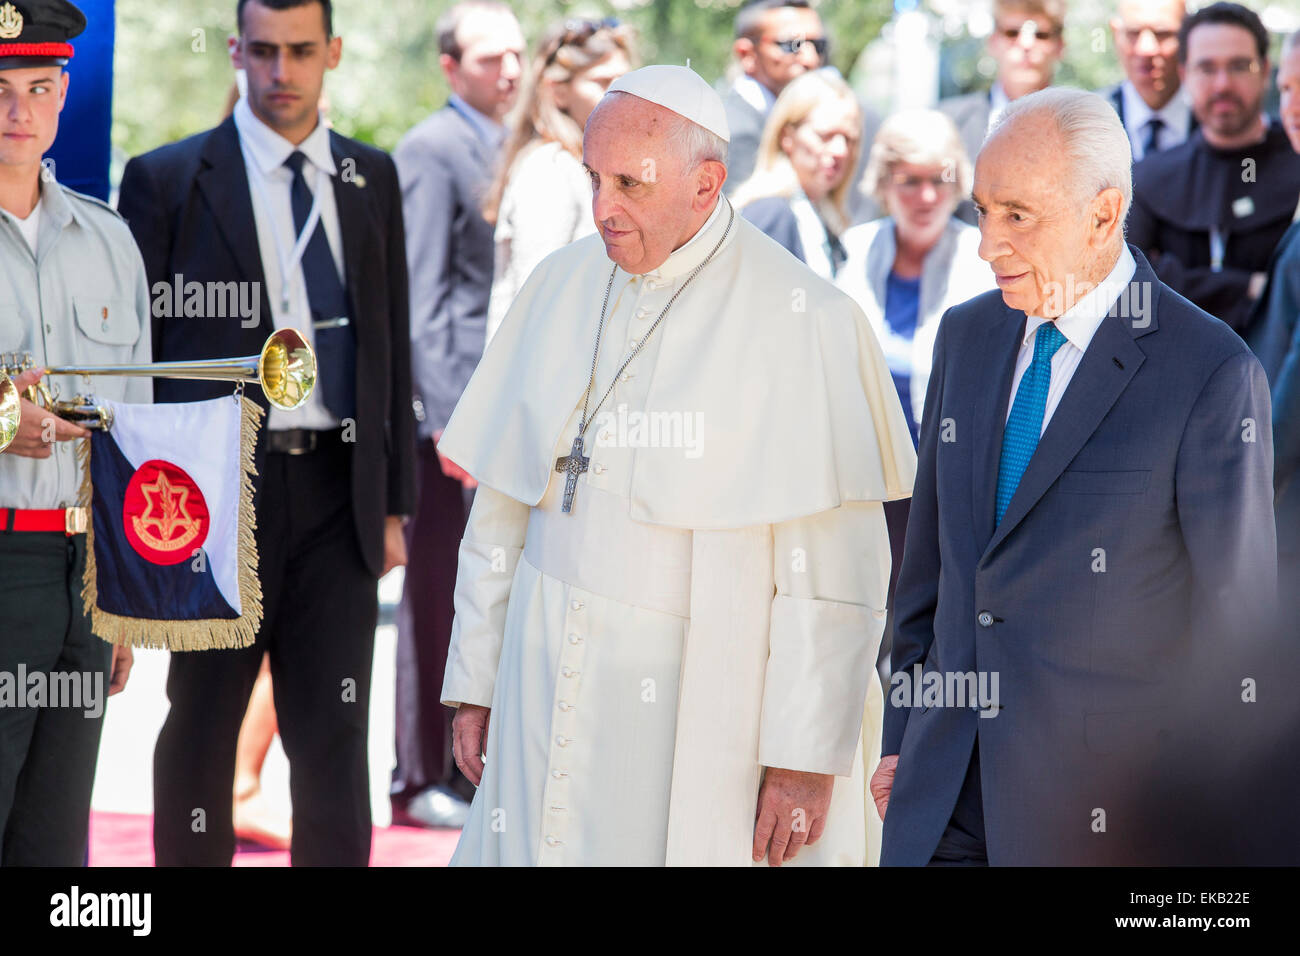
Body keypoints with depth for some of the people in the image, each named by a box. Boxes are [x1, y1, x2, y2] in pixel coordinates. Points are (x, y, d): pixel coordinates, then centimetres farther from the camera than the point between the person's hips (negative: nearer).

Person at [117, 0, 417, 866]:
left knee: (335, 744, 4)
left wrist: (394, 502, 9)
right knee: (202, 733, 7)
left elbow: (391, 346, 13)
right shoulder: (168, 180, -1)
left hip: (338, 497, 3)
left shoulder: (372, 179, 10)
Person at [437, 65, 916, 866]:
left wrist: (807, 758, -14)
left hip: (706, 707, -5)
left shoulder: (804, 321, -12)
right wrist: (475, 680, 11)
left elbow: (834, 572, -12)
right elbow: (505, 507, 13)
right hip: (552, 694, 5)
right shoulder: (561, 286, 6)